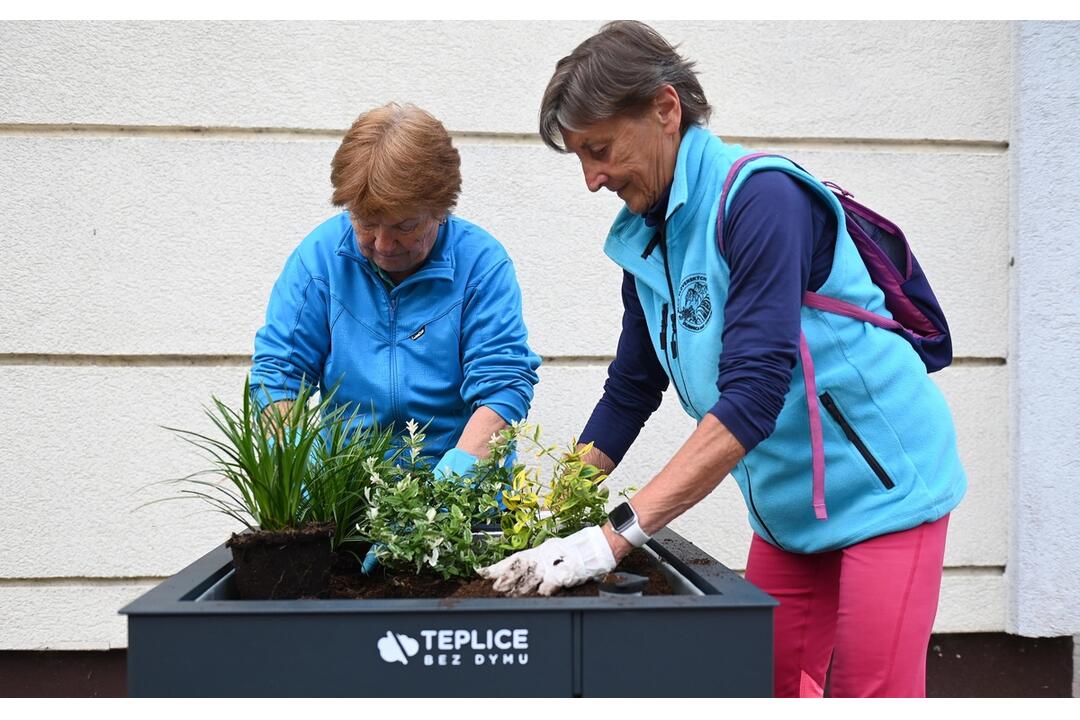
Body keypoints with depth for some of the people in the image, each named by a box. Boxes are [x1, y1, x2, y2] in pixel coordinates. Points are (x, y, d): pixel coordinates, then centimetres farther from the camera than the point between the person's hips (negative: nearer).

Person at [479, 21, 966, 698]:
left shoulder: (760, 197, -21)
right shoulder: (645, 241, 4)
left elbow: (753, 394, -30)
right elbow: (630, 391, 11)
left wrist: (617, 533, -34)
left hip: (880, 485, -7)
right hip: (789, 509, 8)